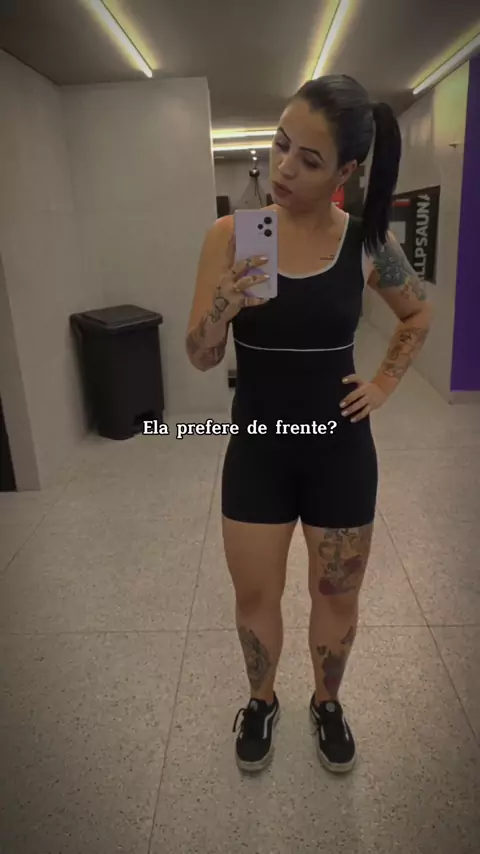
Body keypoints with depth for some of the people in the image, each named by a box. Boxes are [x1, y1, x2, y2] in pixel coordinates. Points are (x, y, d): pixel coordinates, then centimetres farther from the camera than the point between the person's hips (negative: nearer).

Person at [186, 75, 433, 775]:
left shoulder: (368, 242, -6)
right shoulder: (230, 235, -9)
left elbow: (420, 313, 13)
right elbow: (200, 358, -8)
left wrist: (385, 383, 2)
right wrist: (224, 308, -28)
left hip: (341, 449, 1)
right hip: (257, 449, 0)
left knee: (337, 595, 18)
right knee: (255, 597, 15)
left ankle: (327, 702, 47)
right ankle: (261, 701, 46)